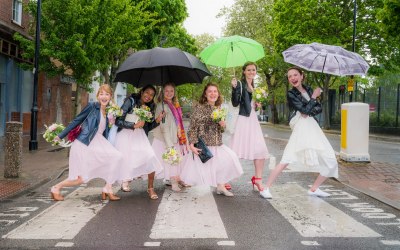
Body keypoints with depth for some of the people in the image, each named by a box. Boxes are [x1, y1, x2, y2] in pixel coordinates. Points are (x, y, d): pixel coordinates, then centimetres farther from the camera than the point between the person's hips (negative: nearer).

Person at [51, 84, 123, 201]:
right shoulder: (92, 106, -6)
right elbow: (76, 121, -3)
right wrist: (61, 136, -1)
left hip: (98, 143, 6)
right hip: (84, 144, -6)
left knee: (116, 156, -18)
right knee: (82, 178, -3)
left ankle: (107, 189, -7)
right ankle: (56, 188, 21)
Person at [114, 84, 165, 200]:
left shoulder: (150, 107, 10)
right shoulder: (130, 101, -6)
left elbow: (148, 127, 13)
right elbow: (118, 121, -12)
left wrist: (157, 121, -3)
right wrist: (134, 125, -18)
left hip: (140, 136, 4)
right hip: (126, 135, -3)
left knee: (151, 158, -15)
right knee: (127, 161, -8)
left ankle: (150, 188, -1)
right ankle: (125, 181, 24)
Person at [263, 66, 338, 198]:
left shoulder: (308, 89, 15)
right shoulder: (291, 94, -3)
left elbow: (319, 108, 9)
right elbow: (305, 110, -13)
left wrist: (309, 112, -11)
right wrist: (314, 96, -2)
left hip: (314, 128, 7)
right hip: (301, 129, -7)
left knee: (330, 162, 8)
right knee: (286, 160, -21)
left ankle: (314, 188, 21)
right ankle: (266, 188, -13)